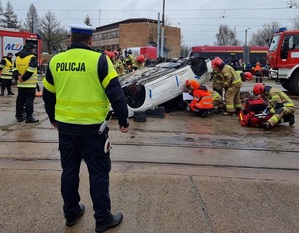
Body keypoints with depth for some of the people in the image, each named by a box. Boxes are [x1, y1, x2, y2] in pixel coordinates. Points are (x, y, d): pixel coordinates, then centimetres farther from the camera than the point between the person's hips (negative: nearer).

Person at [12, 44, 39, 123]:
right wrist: (23, 78, -14)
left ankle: (19, 116, 20)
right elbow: (30, 70, -20)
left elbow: (14, 69, 5)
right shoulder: (32, 58, -10)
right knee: (29, 100, -2)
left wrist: (17, 77, -4)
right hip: (30, 84, -6)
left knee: (20, 100, 14)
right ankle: (29, 117, -2)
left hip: (20, 84, 7)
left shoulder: (18, 58, 12)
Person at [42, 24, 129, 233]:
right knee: (99, 172, 7)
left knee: (69, 169, 17)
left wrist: (53, 118, 28)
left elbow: (48, 94, 13)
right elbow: (115, 93, -13)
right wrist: (123, 120, -2)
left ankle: (71, 212, 31)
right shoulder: (99, 60, -11)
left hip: (65, 125, 5)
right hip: (93, 126, -4)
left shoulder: (56, 61, 4)